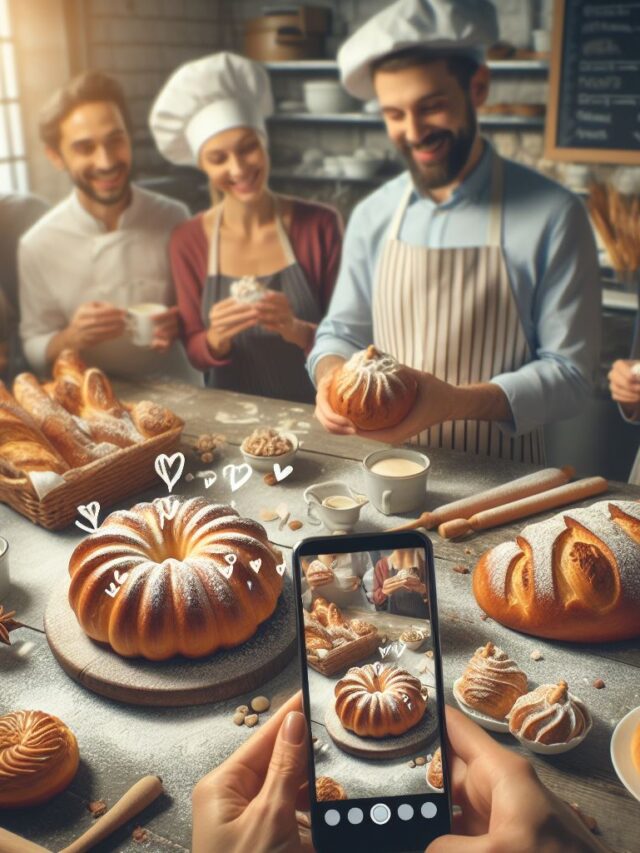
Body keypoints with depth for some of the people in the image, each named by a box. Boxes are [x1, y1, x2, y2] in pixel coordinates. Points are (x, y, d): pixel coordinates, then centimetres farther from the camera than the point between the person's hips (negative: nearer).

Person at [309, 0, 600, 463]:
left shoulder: (552, 216, -8)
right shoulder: (371, 216, 5)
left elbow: (570, 372, -8)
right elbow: (342, 330, 14)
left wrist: (456, 402, -22)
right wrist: (332, 374, -8)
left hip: (498, 475, -2)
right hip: (387, 463, 2)